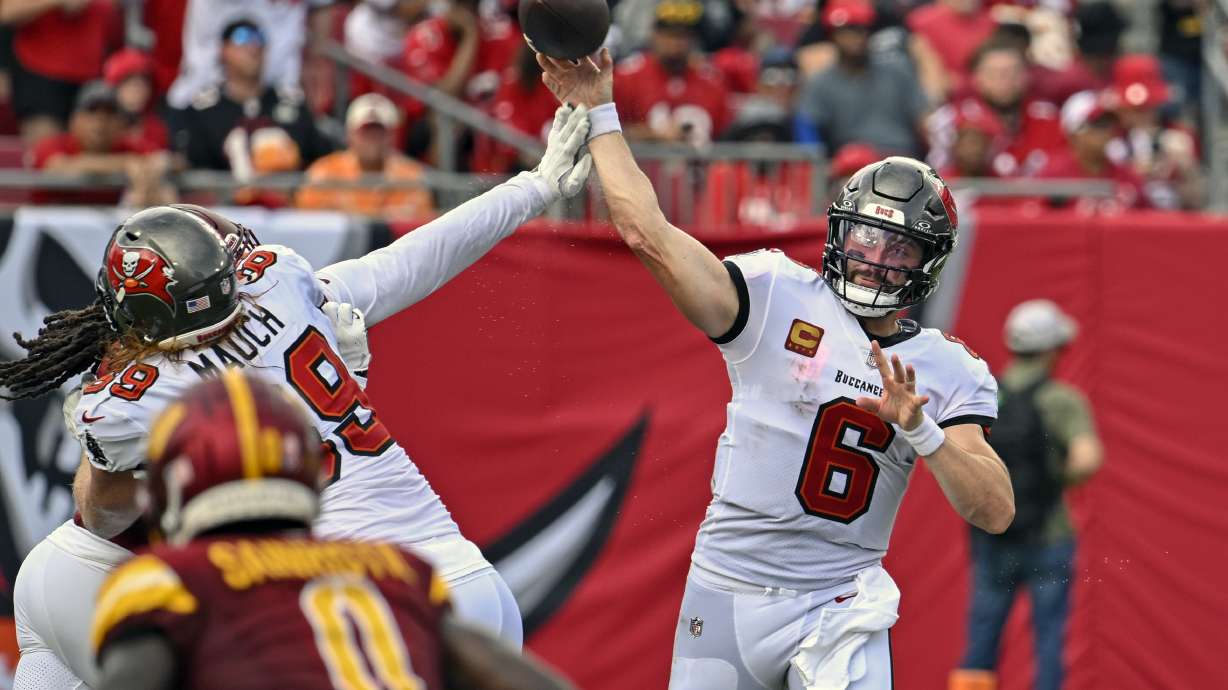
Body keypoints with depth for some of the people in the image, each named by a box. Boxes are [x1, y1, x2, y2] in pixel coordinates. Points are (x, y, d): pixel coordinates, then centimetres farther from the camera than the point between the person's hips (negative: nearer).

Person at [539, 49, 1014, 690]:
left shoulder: (948, 370, 2)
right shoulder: (778, 299, -3)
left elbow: (995, 512, -7)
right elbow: (651, 236, -13)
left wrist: (919, 430, -21)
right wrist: (598, 114, -14)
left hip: (838, 611, 0)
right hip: (726, 594, 0)